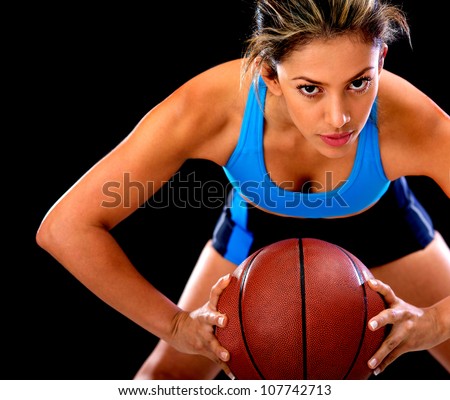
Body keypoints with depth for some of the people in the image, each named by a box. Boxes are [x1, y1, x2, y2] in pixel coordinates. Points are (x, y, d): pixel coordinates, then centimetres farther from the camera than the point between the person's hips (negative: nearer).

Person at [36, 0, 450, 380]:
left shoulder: (413, 123, -42)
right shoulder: (209, 107, -41)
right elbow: (65, 228, -34)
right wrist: (176, 324, -39)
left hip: (380, 223, 1)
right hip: (259, 224, 0)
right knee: (165, 381, -3)